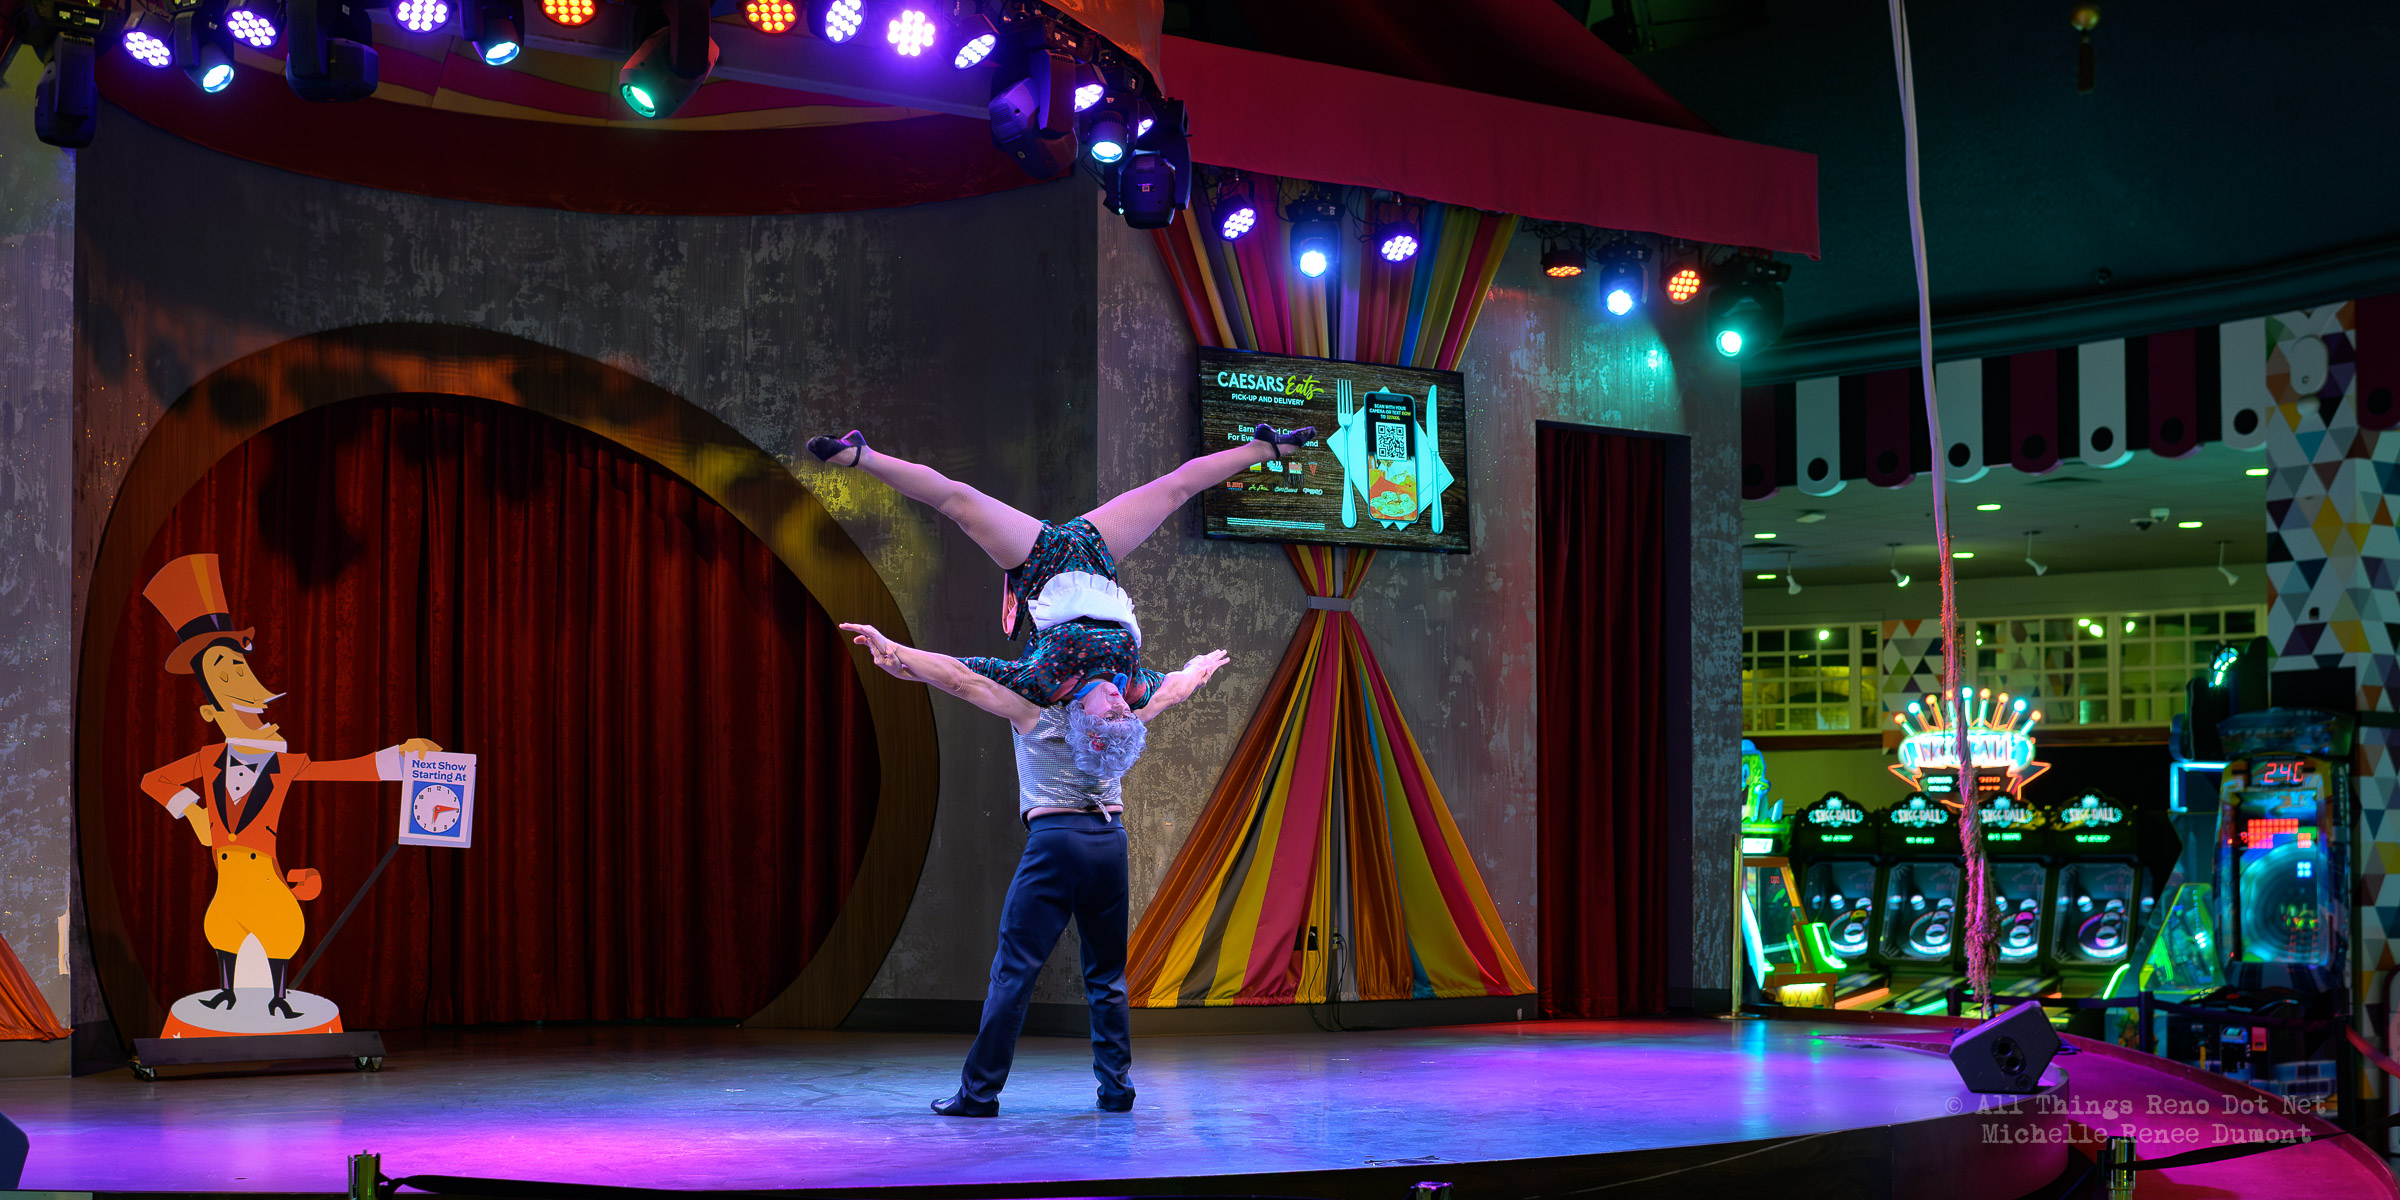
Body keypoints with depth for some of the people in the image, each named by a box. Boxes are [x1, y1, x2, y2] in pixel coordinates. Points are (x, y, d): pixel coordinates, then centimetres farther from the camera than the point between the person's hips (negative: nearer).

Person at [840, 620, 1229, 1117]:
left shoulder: (1038, 719, -2)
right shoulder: (1128, 722, 6)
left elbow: (963, 679, -5)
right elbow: (1172, 688, 25)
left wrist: (892, 651, -3)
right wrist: (1202, 666, 47)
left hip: (1055, 840, -3)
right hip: (1110, 842, 4)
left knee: (1014, 970, -3)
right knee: (1107, 976, 13)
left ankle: (980, 1091, -3)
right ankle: (1117, 1088, 13)